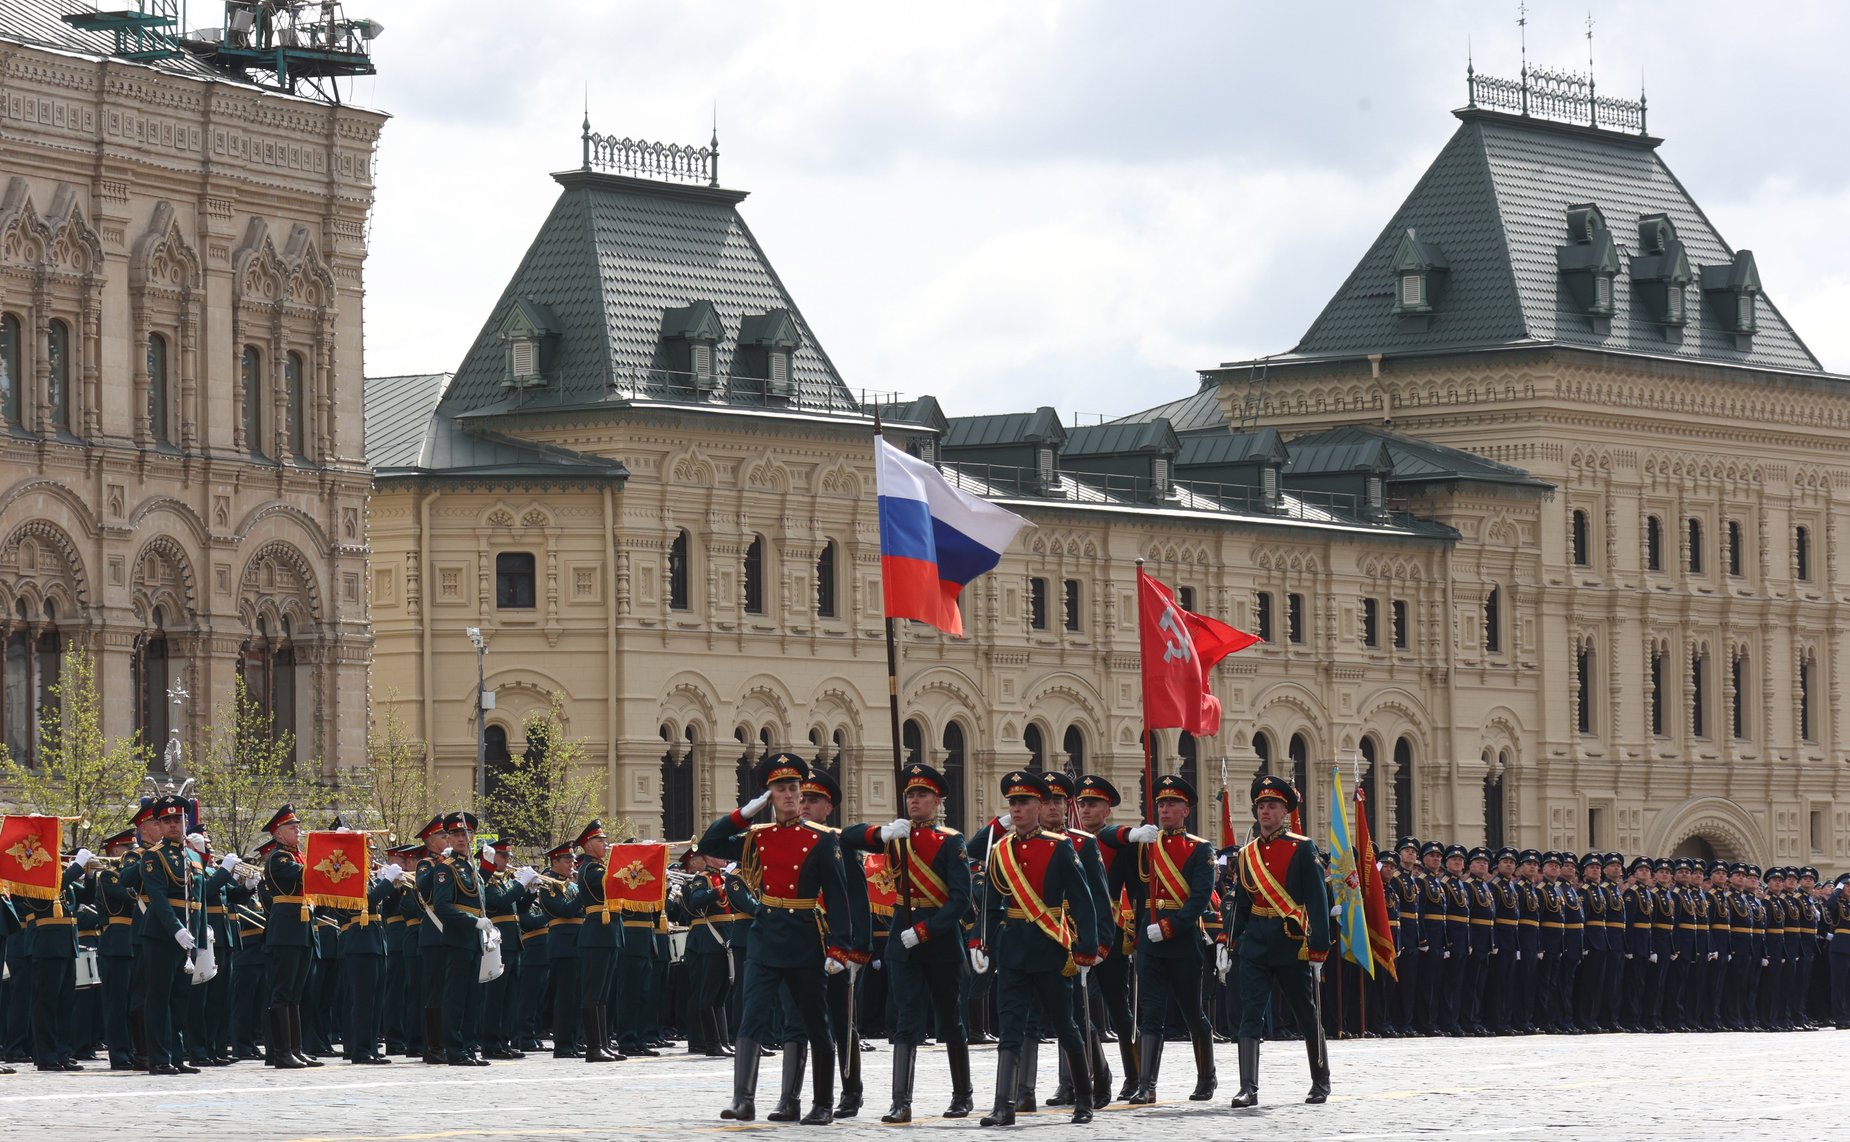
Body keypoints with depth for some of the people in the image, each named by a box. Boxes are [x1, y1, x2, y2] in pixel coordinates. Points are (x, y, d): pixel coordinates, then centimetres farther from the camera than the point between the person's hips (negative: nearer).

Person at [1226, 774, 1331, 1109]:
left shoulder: (1302, 849, -3)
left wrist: (1318, 947, -13)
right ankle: (1248, 1088, -11)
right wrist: (1229, 945, 8)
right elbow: (1240, 903, 14)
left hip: (1292, 943, -3)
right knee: (1250, 1014, -7)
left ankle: (1321, 1080, 26)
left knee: (1307, 1015, 10)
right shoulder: (1247, 854, 10)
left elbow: (1317, 899, -7)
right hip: (1255, 945, 3)